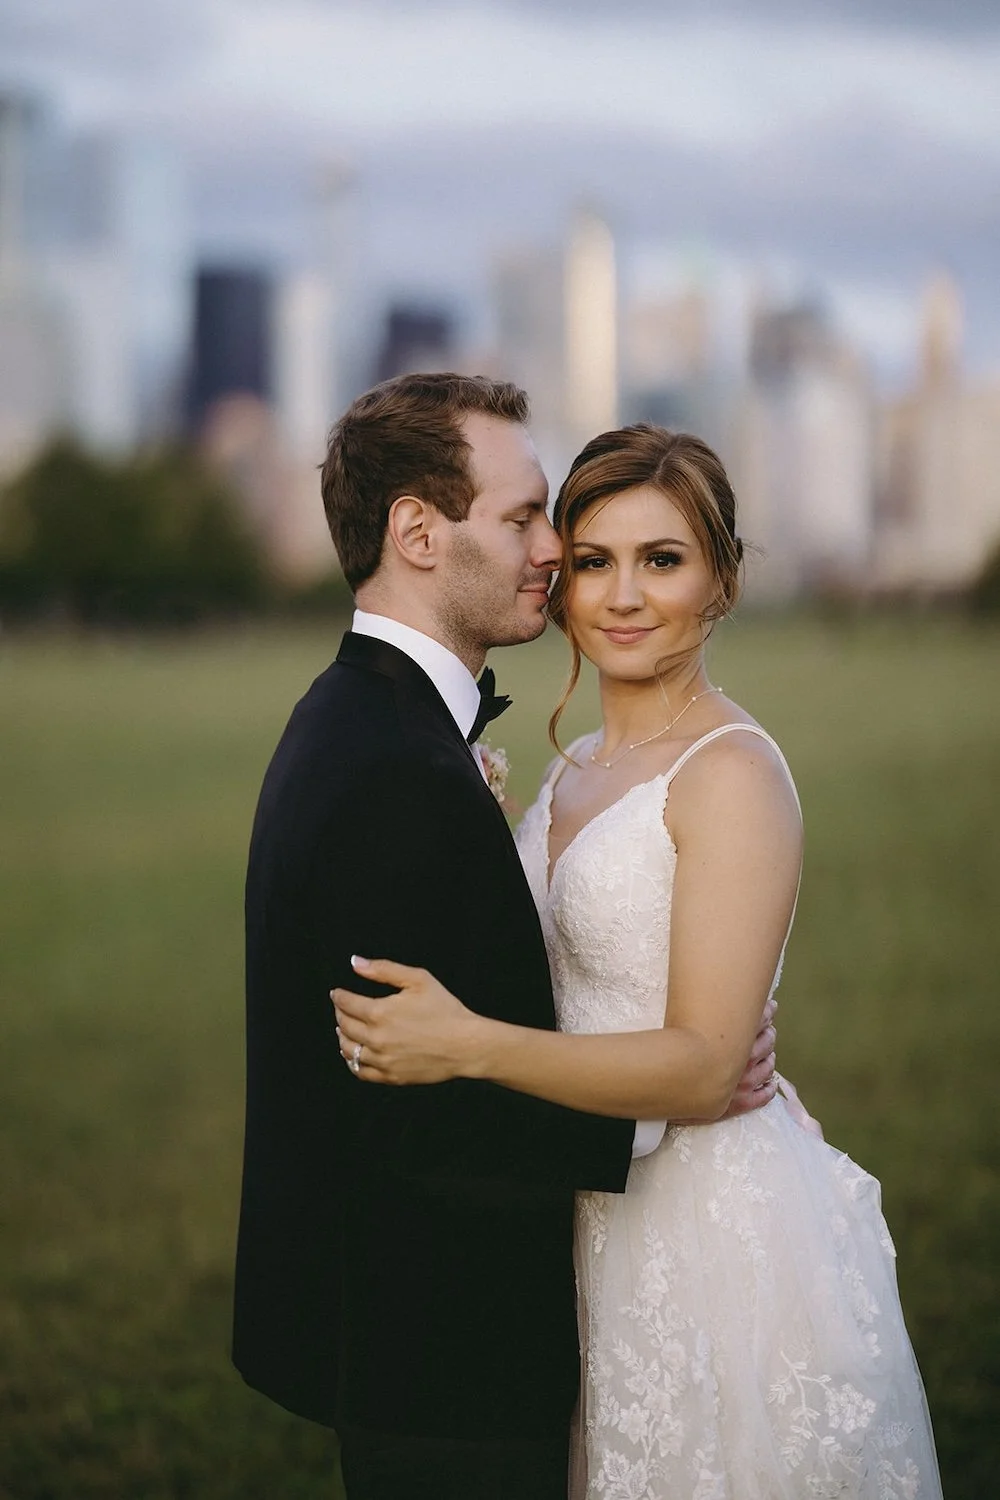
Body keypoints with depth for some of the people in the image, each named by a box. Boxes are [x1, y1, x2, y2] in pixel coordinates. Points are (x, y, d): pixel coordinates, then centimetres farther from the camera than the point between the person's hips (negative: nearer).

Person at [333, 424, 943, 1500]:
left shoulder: (734, 774, -15)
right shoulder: (574, 769, 10)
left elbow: (705, 1064, -22)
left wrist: (470, 1045, -31)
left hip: (713, 1231, -8)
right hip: (594, 1223, 8)